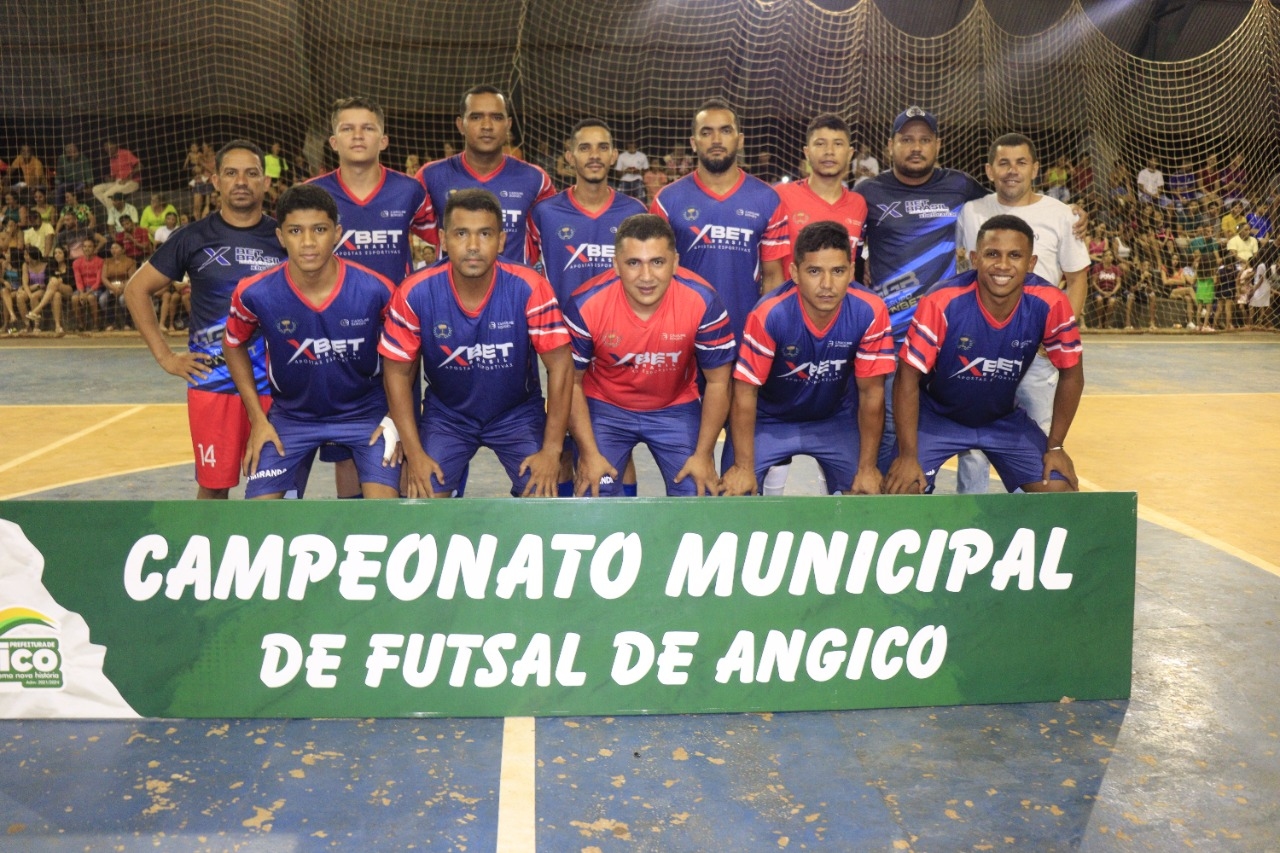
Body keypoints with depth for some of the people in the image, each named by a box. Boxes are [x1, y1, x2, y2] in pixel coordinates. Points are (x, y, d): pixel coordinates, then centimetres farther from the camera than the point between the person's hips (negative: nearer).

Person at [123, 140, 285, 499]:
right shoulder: (193, 238, 1)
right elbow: (137, 290, 8)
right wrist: (165, 355, 0)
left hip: (274, 385, 1)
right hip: (211, 383, 0)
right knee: (213, 484, 7)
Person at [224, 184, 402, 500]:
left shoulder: (376, 289, -21)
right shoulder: (256, 294, -18)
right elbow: (234, 346, 4)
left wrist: (396, 419, -6)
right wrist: (258, 420, 0)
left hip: (367, 413, -1)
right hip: (291, 417, 2)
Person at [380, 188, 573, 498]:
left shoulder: (530, 289, -24)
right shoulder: (415, 293, -20)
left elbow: (560, 366, -17)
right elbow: (397, 371, -9)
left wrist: (552, 450, -18)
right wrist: (415, 453, -12)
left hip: (518, 412, -1)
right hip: (446, 414, 1)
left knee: (542, 492, -15)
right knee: (422, 495, -12)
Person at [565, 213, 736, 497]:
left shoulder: (703, 301, -24)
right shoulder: (586, 304, -24)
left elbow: (717, 382, -11)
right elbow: (572, 381, -10)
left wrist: (703, 454, -11)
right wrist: (589, 453, -13)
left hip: (676, 408, 1)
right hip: (604, 407, 0)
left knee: (698, 492, -9)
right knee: (593, 492, -15)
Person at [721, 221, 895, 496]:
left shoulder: (870, 312, -23)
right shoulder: (769, 314, -29)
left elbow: (871, 393, -13)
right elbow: (745, 392, -20)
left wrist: (868, 468, -11)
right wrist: (744, 467, -17)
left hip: (837, 420, 2)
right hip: (769, 421, -1)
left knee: (866, 493, -10)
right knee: (733, 492, -14)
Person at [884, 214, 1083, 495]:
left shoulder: (1050, 304, -21)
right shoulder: (941, 303, -29)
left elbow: (1071, 374, -6)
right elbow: (908, 377, -22)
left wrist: (1055, 446, -6)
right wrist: (909, 455, -24)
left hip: (1005, 418, 3)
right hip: (936, 415, -3)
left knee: (1060, 489, -9)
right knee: (900, 488, -21)